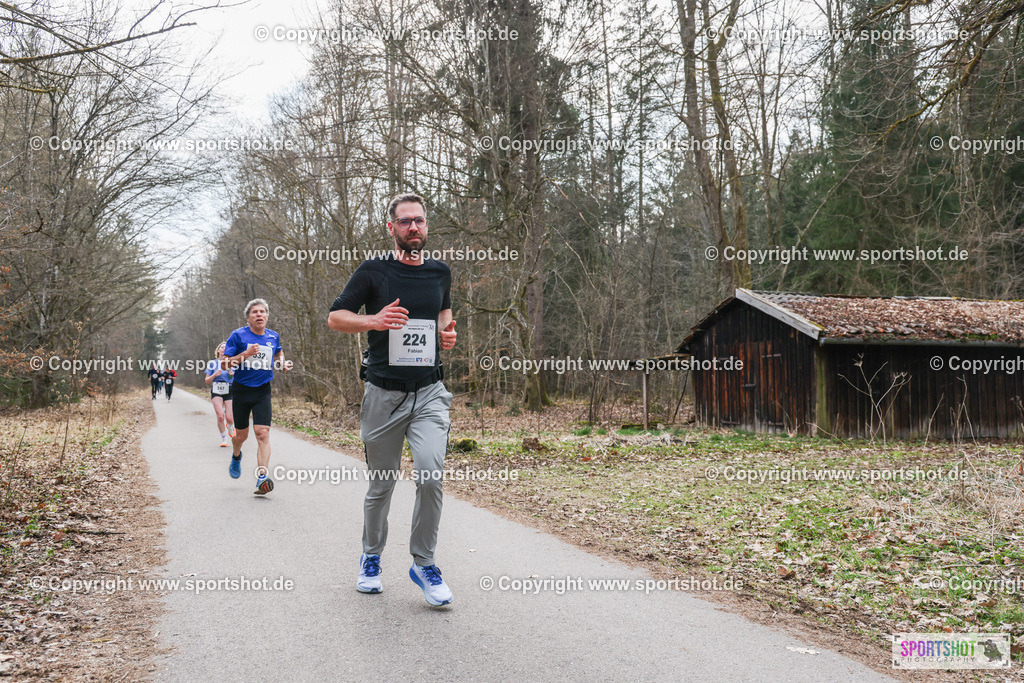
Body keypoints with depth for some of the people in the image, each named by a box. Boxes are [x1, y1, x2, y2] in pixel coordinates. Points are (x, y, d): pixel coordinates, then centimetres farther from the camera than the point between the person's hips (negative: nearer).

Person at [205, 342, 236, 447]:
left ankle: (230, 427, 29)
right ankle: (223, 439, 1)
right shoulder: (212, 363, 7)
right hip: (216, 392, -1)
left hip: (229, 392, 1)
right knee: (220, 416, -17)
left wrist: (233, 375, -7)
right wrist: (214, 375, -11)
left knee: (229, 418, -9)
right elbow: (207, 381, 8)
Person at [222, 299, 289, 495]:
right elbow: (224, 364, -8)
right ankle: (236, 457, 46)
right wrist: (246, 354, -21)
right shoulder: (238, 335, -6)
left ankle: (262, 478, -20)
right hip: (241, 390, -1)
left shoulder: (273, 337, 6)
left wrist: (282, 362, 8)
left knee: (263, 434, -14)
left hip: (263, 391, 1)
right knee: (241, 434, 11)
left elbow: (279, 352, 30)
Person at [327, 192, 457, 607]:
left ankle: (423, 563, 2)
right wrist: (374, 320, -17)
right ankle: (371, 558, 32)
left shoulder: (440, 273, 10)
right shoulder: (373, 272, -1)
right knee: (381, 484, 9)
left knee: (431, 476, -16)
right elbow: (335, 317, 1)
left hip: (429, 393, 2)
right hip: (383, 394, -1)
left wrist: (447, 331, 8)